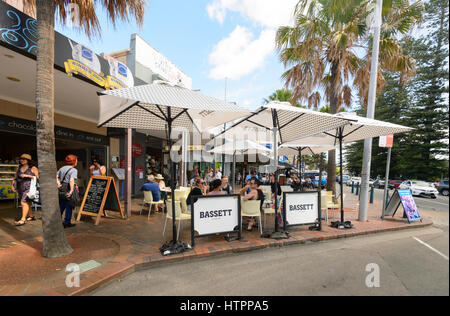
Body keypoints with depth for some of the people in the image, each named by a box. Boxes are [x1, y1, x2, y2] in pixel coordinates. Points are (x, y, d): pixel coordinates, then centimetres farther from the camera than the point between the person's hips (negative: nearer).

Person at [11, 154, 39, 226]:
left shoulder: (33, 168, -2)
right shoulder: (19, 168, 14)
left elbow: (38, 177, -8)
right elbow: (15, 178, 18)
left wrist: (27, 176, -14)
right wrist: (13, 185, 4)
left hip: (29, 188, -6)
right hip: (20, 189, 6)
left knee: (24, 202, -12)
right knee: (26, 203, 11)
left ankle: (23, 219, -9)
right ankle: (31, 216, 24)